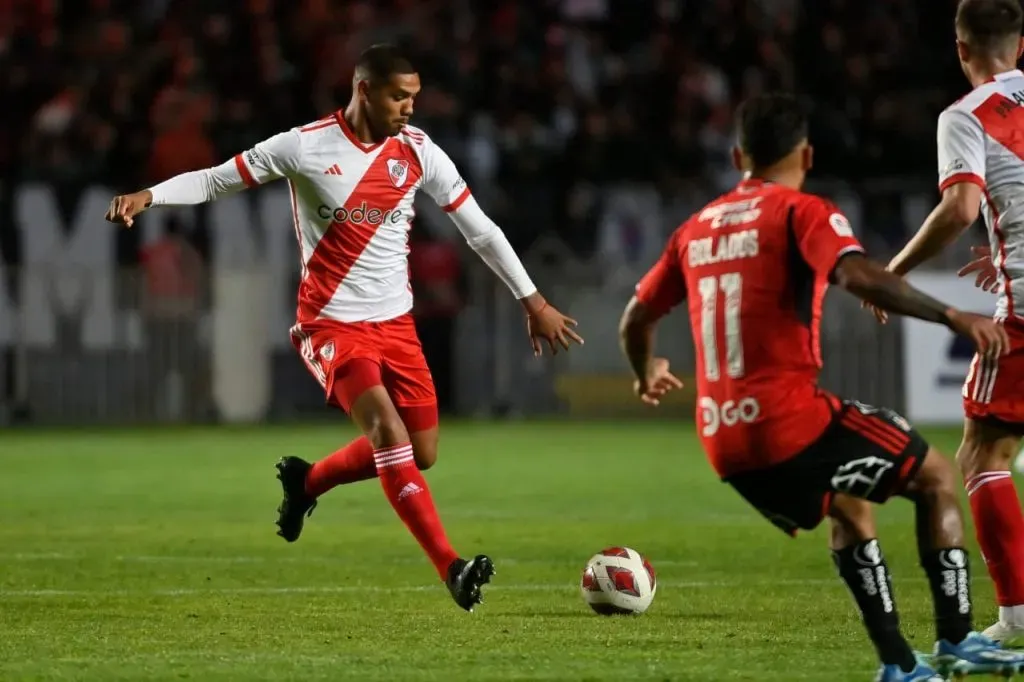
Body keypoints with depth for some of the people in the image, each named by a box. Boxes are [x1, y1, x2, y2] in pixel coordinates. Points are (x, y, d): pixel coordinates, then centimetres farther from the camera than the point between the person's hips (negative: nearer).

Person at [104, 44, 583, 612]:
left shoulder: (419, 152, 0)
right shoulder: (304, 147, -11)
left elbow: (479, 229, 7)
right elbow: (215, 181, -5)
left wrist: (533, 301, 8)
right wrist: (148, 196, -22)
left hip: (396, 323, 5)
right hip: (331, 324, -5)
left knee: (421, 454, 4)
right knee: (388, 431, -23)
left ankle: (307, 482, 30)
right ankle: (451, 568, -26)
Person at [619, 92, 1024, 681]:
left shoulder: (697, 229, 16)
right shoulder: (802, 213, -3)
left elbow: (636, 320, 26)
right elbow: (858, 276, -23)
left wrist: (647, 373, 46)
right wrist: (951, 316, -24)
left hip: (724, 442, 7)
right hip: (791, 418, -7)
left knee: (850, 510, 29)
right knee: (938, 479, 11)